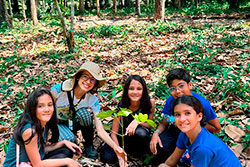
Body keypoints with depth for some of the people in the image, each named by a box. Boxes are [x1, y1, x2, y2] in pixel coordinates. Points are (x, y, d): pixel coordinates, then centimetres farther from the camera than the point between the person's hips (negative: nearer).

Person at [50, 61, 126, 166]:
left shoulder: (92, 100, -20)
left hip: (71, 124, 2)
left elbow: (100, 131, -24)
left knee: (84, 112, -32)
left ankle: (89, 145, -8)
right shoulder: (60, 89, -26)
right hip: (54, 123, -1)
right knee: (68, 139, -34)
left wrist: (116, 148, -39)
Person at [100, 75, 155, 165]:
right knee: (107, 158, -22)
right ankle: (126, 150, 8)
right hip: (123, 135, 1)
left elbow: (150, 124, -11)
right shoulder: (121, 106, -20)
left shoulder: (150, 102, -21)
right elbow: (114, 133, -17)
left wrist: (138, 121, -32)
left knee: (141, 133, -38)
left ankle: (139, 153, -5)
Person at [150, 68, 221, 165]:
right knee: (157, 146, -22)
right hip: (176, 131, 3)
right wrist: (156, 133, -24)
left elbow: (217, 128, -15)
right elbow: (164, 123, -2)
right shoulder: (170, 101, -16)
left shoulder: (202, 103, -27)